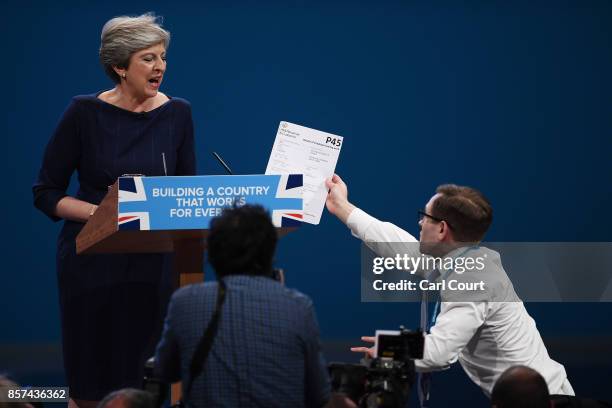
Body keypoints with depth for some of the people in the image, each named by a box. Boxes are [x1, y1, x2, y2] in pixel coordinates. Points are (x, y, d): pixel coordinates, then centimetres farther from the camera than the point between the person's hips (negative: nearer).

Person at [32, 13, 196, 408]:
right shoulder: (85, 113, -7)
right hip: (93, 262, -2)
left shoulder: (177, 114, 2)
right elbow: (46, 193, -4)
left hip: (152, 262, 3)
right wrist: (101, 213, -18)